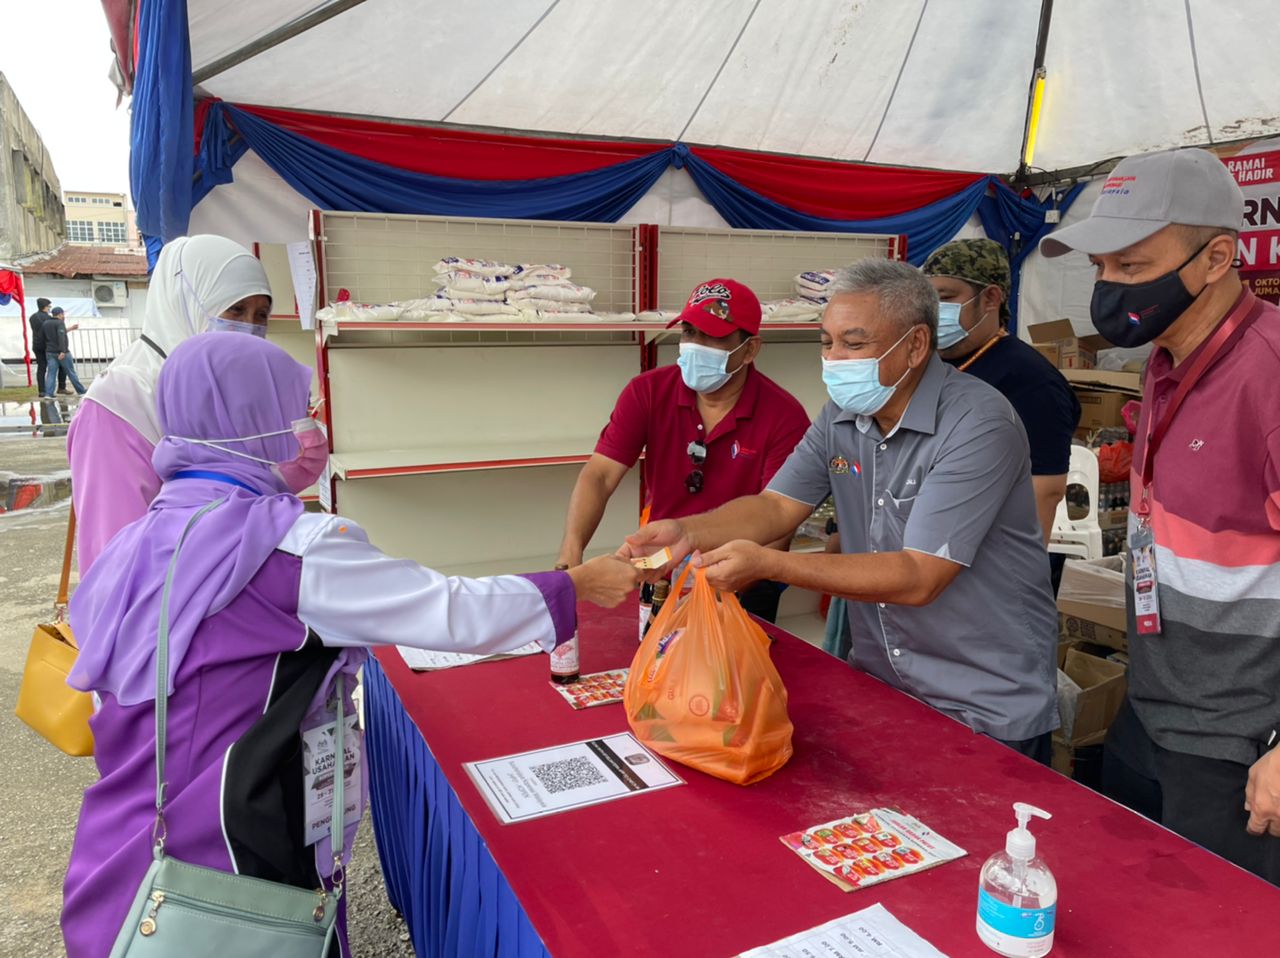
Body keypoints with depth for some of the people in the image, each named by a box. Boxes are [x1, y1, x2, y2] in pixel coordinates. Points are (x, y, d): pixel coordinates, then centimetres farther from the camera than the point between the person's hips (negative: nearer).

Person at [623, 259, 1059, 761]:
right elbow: (776, 507, -2)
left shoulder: (978, 425, -23)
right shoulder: (842, 416, 0)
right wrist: (687, 532, -21)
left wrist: (767, 563, -33)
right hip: (878, 680, 6)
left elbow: (918, 578, -28)